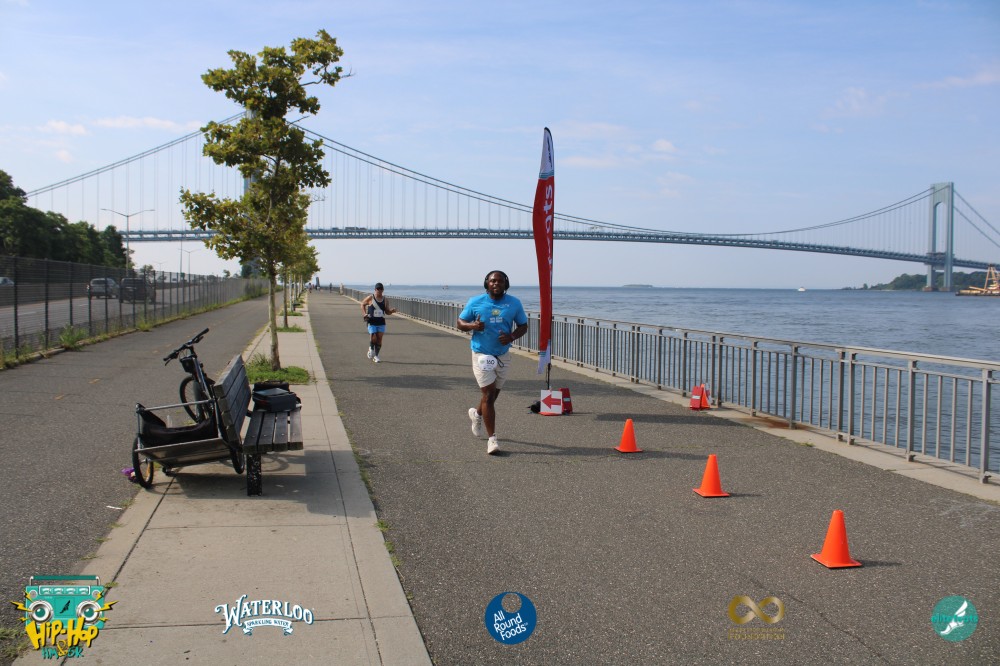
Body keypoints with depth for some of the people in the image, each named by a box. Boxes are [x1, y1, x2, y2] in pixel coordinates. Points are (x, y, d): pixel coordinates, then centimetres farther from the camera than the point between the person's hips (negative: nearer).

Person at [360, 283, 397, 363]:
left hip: (381, 322, 3)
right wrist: (365, 313, -2)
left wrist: (392, 310, -12)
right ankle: (371, 349, 20)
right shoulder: (370, 298, -3)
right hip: (372, 322, -3)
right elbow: (362, 304, 11)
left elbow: (387, 312, 10)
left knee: (379, 339, 1)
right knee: (373, 338, -12)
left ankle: (376, 356, 12)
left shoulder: (384, 299, 5)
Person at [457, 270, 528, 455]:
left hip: (503, 355, 4)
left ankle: (477, 413, 51)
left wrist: (511, 337, -15)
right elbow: (460, 322, 2)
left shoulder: (514, 304, -1)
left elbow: (523, 326, 6)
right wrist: (472, 325, -21)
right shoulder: (475, 302, -6)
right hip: (482, 355, -4)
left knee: (494, 392, 20)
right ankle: (492, 438, -5)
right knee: (488, 394, -9)